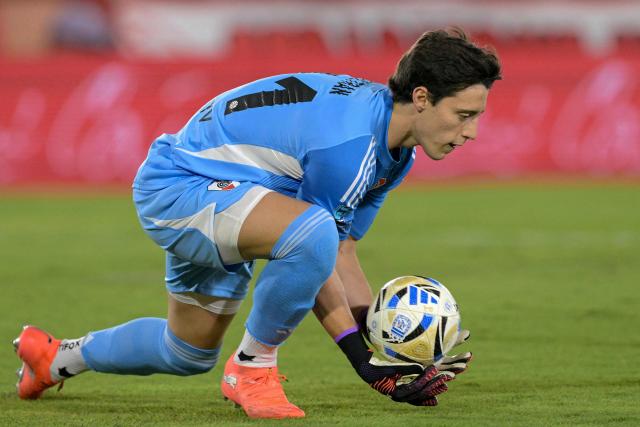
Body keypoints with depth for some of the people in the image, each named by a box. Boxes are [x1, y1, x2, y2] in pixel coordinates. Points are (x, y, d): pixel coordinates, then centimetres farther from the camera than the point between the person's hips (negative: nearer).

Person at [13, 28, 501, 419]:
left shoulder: (395, 150, 0)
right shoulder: (350, 140, -31)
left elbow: (340, 254, 6)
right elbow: (315, 257, -24)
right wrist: (366, 361, -22)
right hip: (177, 184, -10)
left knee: (190, 354, 24)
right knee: (312, 232, -36)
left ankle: (56, 356, 48)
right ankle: (251, 368, -15)